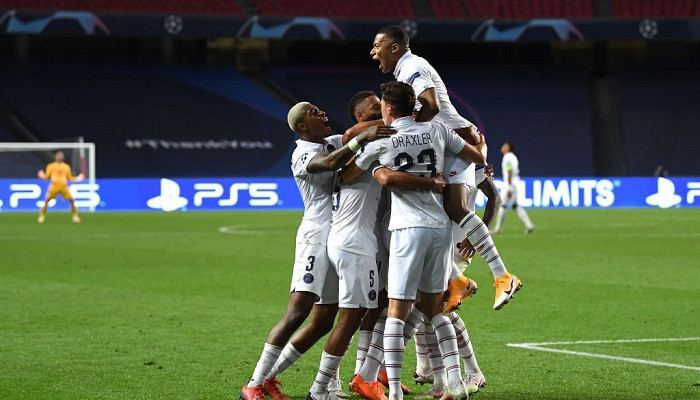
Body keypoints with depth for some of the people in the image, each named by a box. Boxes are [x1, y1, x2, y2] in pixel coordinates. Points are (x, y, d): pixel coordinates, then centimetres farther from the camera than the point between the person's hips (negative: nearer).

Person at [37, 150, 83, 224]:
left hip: (64, 187, 2)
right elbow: (47, 177, 11)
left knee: (71, 200, -7)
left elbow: (70, 178, 21)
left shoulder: (66, 167, 17)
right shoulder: (51, 166, 11)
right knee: (46, 200, -11)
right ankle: (42, 216, 0)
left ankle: (75, 216, 7)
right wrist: (42, 176, -6)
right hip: (54, 186, -2)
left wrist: (78, 178, 12)